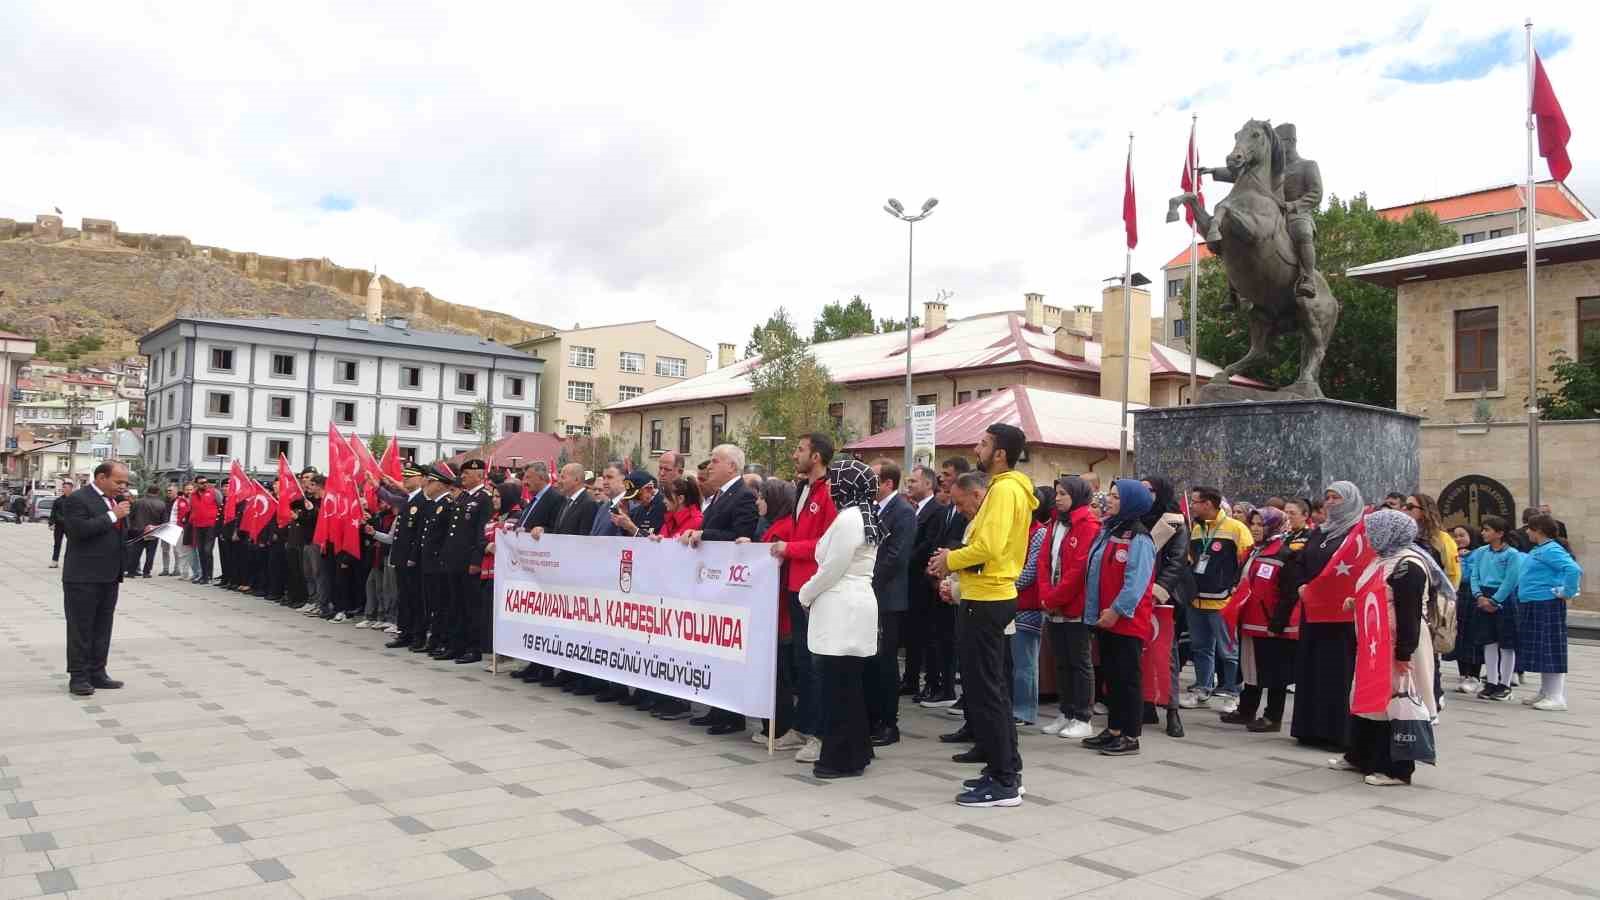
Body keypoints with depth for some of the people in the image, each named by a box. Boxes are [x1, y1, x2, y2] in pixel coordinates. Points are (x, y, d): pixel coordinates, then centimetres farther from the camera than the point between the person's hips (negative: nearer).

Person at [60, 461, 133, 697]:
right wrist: (113, 515, -21)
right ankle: (78, 677, 6)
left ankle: (97, 673, 18)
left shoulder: (117, 500, 13)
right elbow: (79, 529, -23)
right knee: (81, 628, 0)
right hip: (83, 577, -7)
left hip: (109, 576, 8)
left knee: (102, 628, 11)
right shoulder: (76, 499, -10)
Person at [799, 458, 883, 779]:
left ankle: (842, 759, 2)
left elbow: (832, 569, -15)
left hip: (842, 611, -10)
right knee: (848, 685, 14)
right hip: (850, 608, 10)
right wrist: (813, 593, 14)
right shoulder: (864, 516, 15)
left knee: (839, 686, -4)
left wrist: (805, 594, -1)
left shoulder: (848, 518, -15)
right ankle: (855, 751, 20)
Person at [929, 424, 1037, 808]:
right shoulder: (1009, 488, 15)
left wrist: (950, 560, -11)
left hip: (986, 600, -10)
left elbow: (989, 546, -26)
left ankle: (1003, 782, 1)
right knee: (992, 687, 15)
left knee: (984, 689, -5)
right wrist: (956, 560, 6)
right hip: (991, 597, 10)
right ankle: (1005, 768, 23)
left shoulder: (1004, 489, -16)